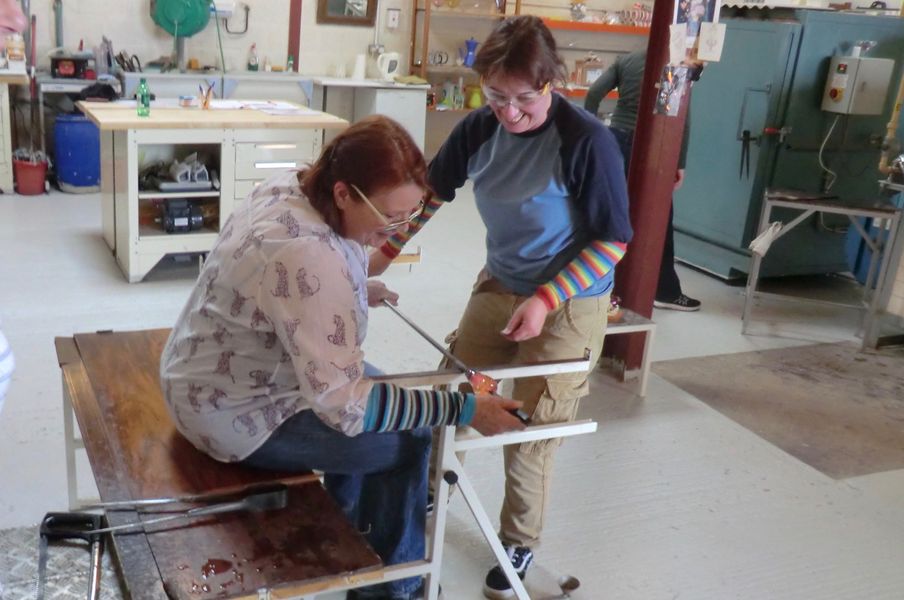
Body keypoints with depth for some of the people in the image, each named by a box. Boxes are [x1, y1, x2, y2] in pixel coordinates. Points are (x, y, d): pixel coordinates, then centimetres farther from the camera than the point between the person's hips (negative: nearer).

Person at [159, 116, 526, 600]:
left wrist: (354, 293, 10)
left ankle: (347, 525, 44)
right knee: (407, 441, -2)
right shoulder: (308, 258, -36)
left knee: (373, 392, 24)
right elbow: (344, 403, -32)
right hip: (235, 414, -9)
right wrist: (462, 409, -30)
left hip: (218, 372, 10)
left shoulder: (293, 188, -7)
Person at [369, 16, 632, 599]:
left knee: (530, 435, 3)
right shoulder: (480, 128, -9)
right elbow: (431, 191, 5)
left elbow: (614, 240, -18)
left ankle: (520, 545, 29)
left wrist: (545, 300, -24)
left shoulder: (586, 140, -24)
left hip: (569, 303, -5)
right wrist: (383, 254, -1)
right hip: (498, 285, 5)